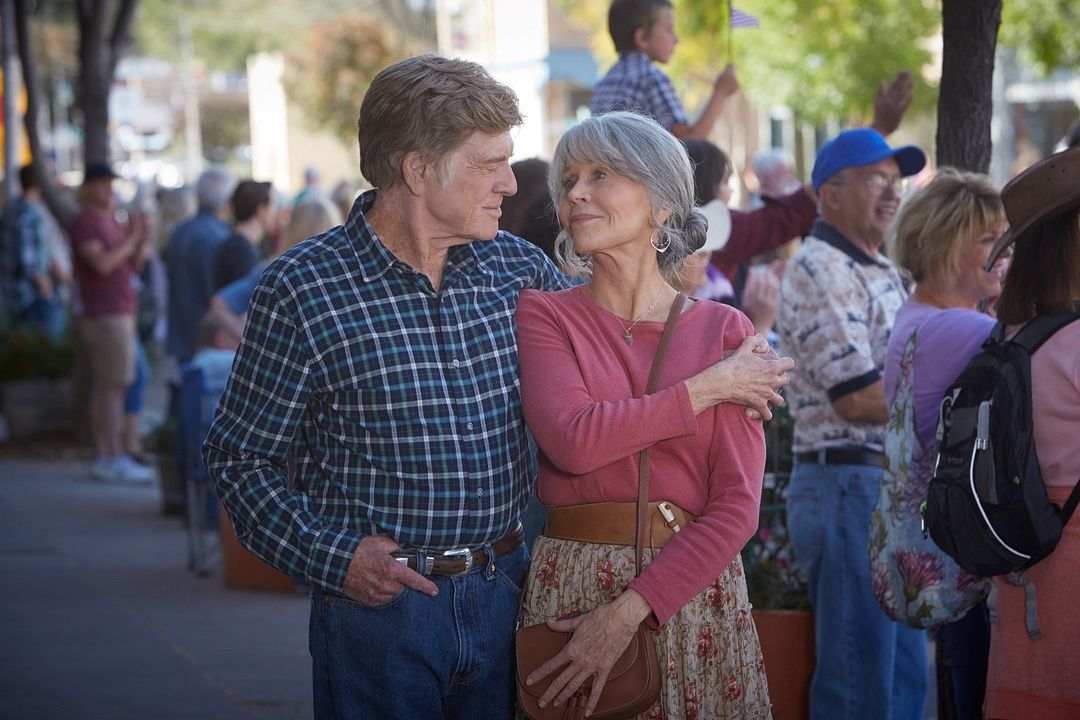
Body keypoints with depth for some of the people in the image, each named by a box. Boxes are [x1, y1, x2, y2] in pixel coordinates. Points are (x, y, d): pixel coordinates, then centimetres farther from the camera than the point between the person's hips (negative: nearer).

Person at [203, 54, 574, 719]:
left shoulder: (519, 266, 3)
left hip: (505, 590, 4)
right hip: (377, 598, -4)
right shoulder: (301, 290, -9)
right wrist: (333, 558, -15)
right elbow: (241, 458, -5)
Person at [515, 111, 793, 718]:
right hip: (570, 589, 0)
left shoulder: (726, 331, 1)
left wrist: (628, 613, -17)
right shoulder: (543, 315, 1)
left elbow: (737, 508, -7)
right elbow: (571, 440, -17)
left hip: (695, 593, 0)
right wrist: (707, 389, -11)